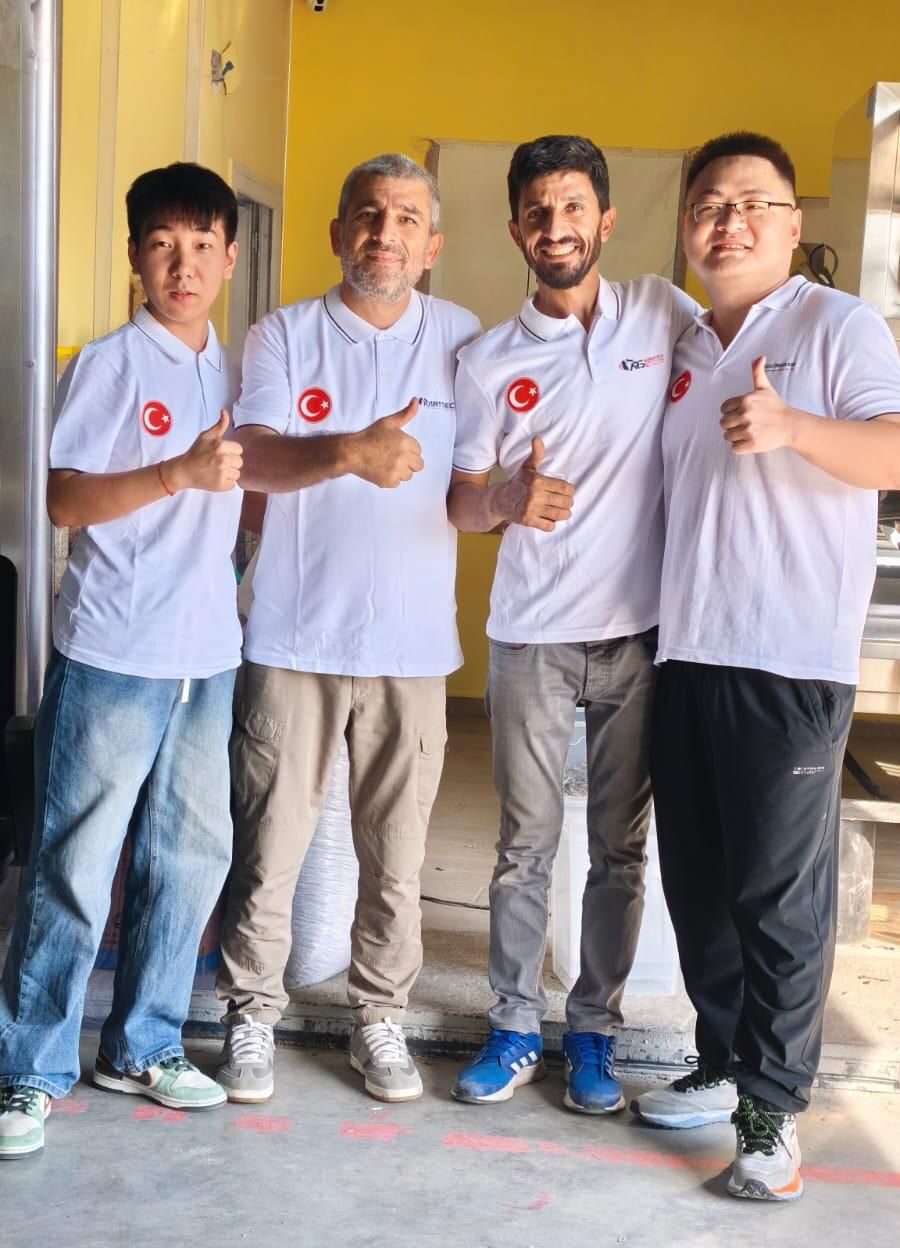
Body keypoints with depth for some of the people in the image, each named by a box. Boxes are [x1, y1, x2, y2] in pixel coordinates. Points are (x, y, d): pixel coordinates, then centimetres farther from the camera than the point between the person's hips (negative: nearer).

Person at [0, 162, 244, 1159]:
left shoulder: (234, 372, 13)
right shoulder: (109, 364, -7)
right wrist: (181, 474, -24)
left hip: (208, 656, 6)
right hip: (112, 657, -6)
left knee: (190, 855, 11)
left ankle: (142, 1047, 26)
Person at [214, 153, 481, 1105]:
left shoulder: (464, 342, 6)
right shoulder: (284, 336, 2)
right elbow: (249, 457, -12)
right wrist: (348, 453, -28)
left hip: (412, 643, 1)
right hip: (295, 636, -1)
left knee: (396, 855, 8)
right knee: (270, 845, 6)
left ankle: (379, 1017, 24)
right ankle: (252, 1013, 22)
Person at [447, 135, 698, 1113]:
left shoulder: (662, 313, 2)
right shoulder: (489, 361, 1)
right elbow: (459, 502, 1)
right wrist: (508, 500, -20)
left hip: (639, 630, 0)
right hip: (531, 637, 0)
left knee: (619, 847, 8)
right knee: (526, 844, 7)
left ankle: (594, 1030, 23)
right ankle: (514, 1026, 21)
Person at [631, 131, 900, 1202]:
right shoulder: (683, 352, 17)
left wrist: (791, 427, -32)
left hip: (793, 660, -7)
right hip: (686, 651, 7)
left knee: (779, 891, -2)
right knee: (697, 879, 12)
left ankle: (771, 1108, 9)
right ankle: (723, 1064, 27)